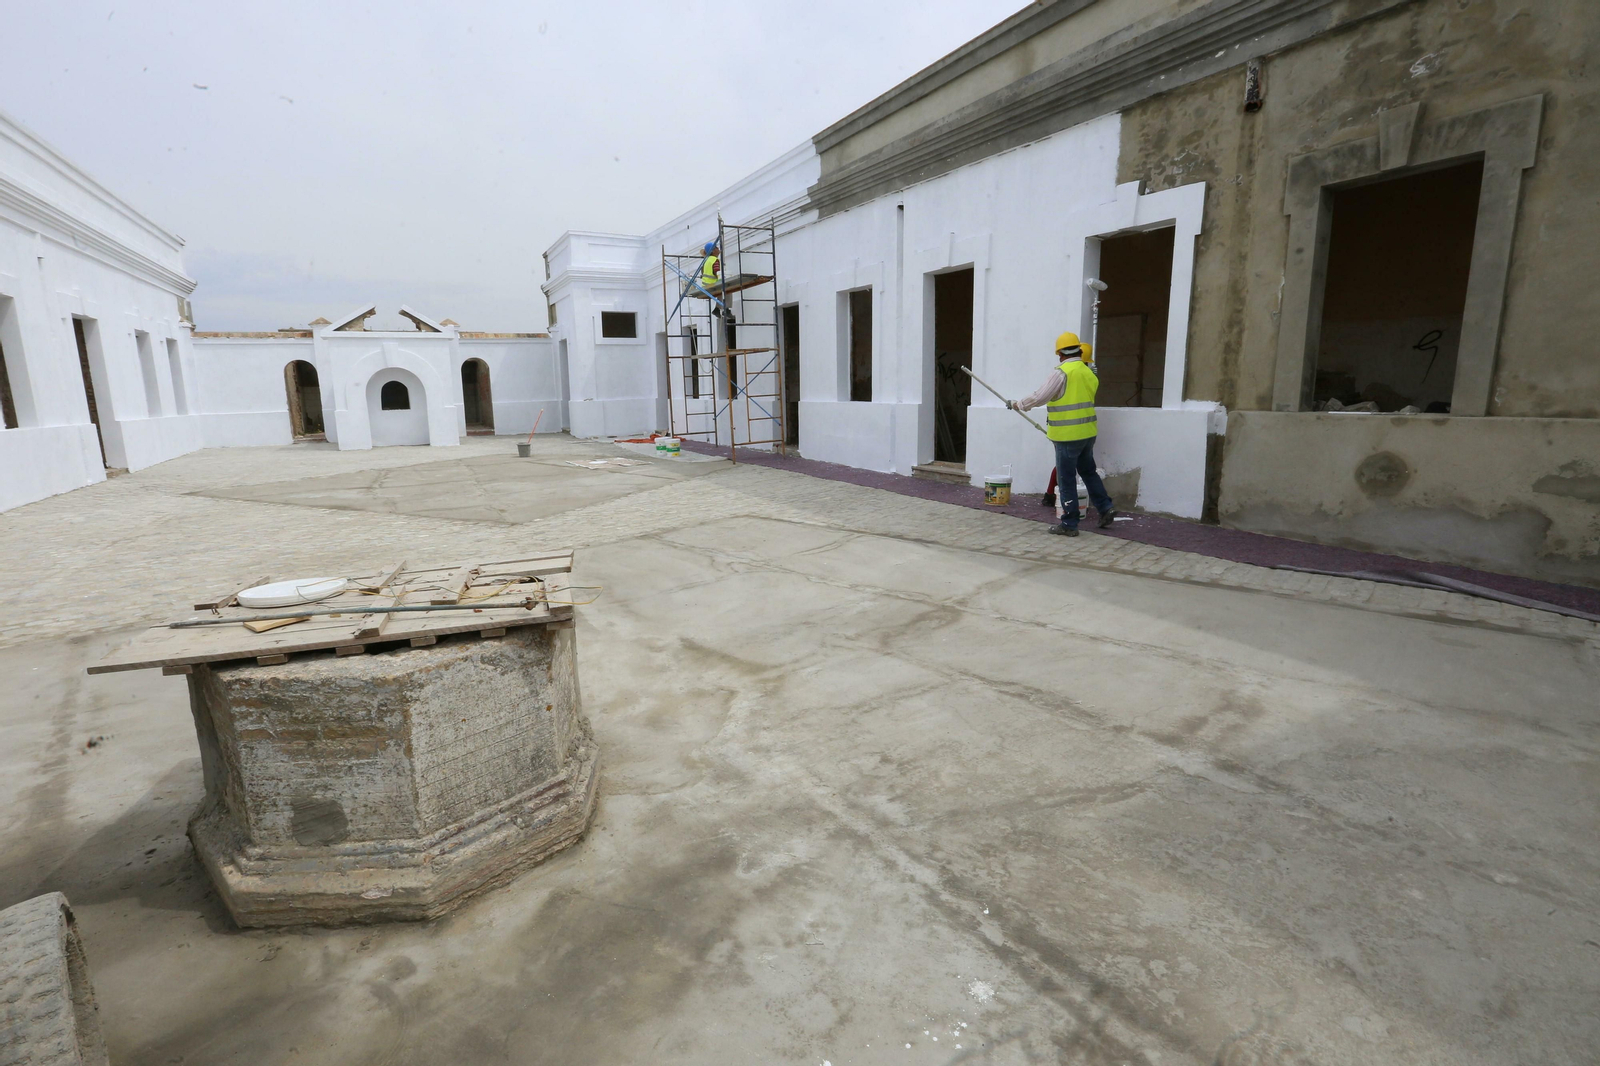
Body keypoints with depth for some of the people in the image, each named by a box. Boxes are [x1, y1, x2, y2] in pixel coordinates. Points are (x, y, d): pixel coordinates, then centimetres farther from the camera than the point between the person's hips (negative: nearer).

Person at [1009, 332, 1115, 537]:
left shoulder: (1061, 373, -13)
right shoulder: (1089, 373, 10)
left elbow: (1038, 398, -14)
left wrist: (1017, 404, 3)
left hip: (1068, 436, -7)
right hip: (1087, 432, 7)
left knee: (1066, 480, 0)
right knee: (1088, 472, 23)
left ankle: (1069, 524, 6)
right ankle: (1105, 508, 21)